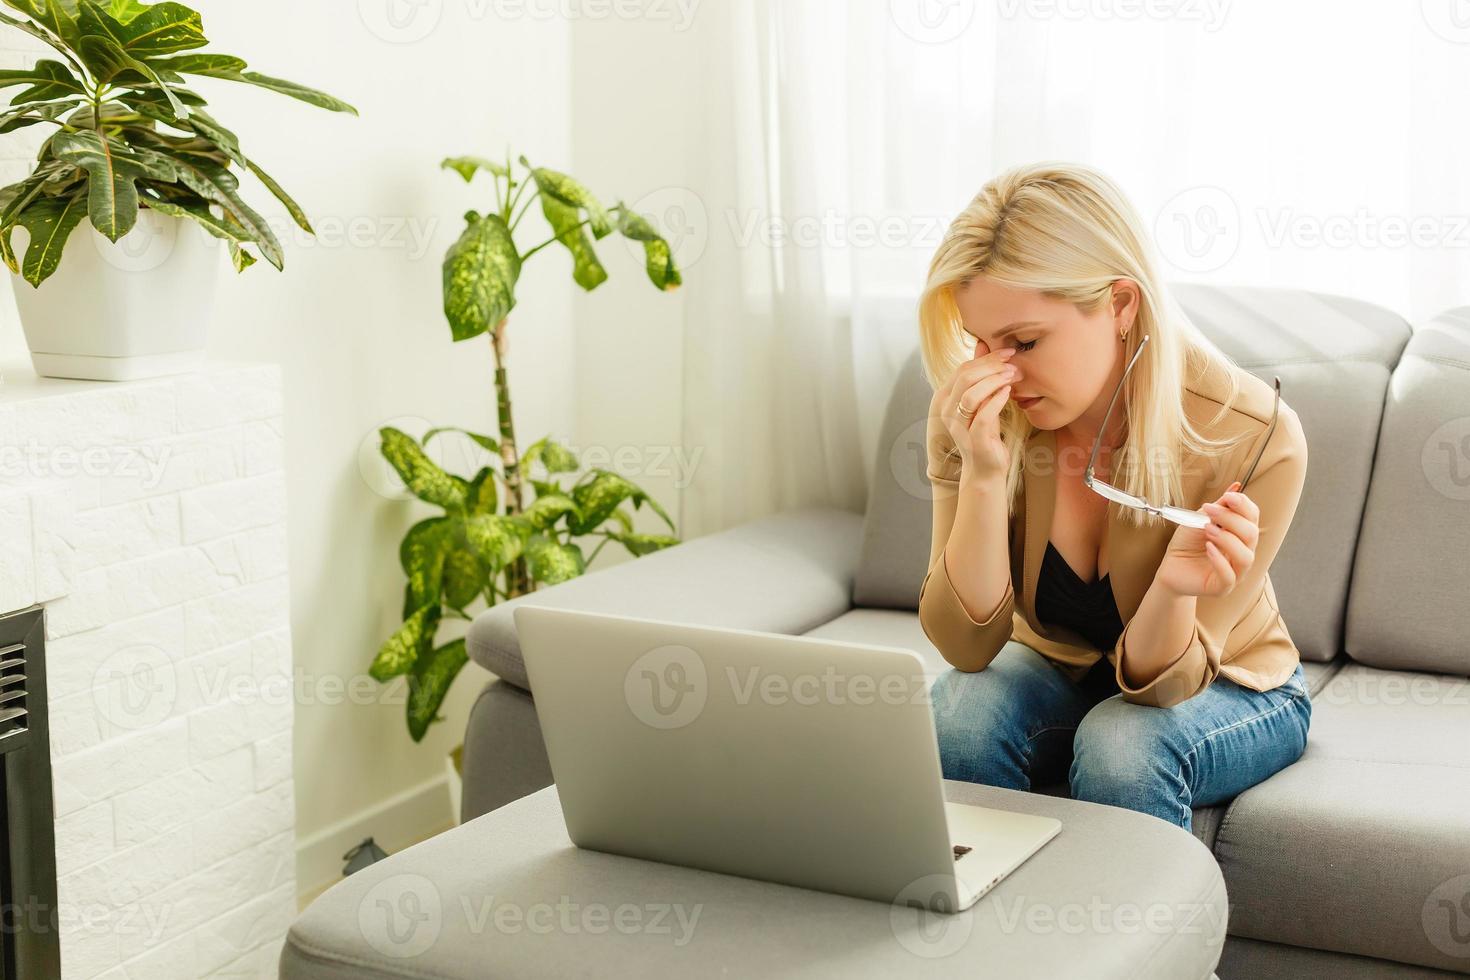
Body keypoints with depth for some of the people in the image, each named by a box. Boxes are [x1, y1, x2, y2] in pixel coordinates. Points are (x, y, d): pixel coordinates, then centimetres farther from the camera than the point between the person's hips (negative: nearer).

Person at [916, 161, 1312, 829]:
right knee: (960, 714, -30)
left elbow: (1157, 681, -21)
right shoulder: (975, 413, -20)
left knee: (1122, 747, -33)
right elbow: (965, 646, -21)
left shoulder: (1255, 438, -27)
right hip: (1057, 670, 2)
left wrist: (1177, 590, -44)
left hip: (1226, 684, -1)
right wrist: (984, 473, -34)